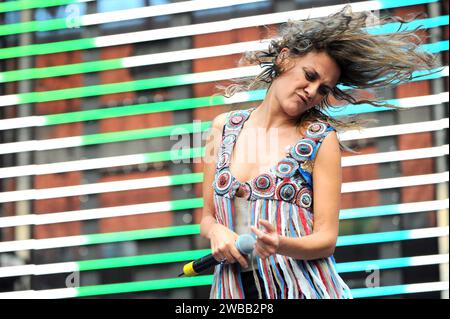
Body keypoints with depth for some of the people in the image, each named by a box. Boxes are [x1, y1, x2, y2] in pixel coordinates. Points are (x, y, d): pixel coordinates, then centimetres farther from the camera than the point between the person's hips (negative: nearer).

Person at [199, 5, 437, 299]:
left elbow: (327, 238, -6)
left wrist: (281, 245, -25)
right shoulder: (224, 127, 6)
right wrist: (215, 230, -10)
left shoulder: (321, 140, -3)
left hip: (303, 286, -3)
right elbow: (208, 216, 11)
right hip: (233, 287, 3)